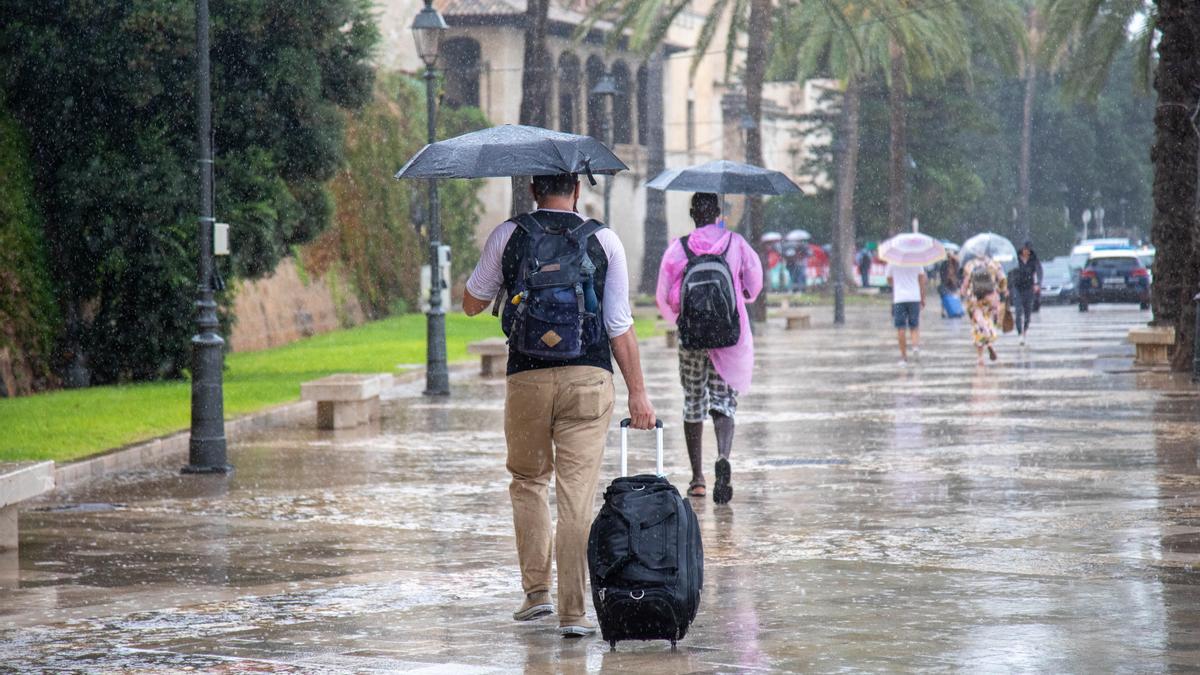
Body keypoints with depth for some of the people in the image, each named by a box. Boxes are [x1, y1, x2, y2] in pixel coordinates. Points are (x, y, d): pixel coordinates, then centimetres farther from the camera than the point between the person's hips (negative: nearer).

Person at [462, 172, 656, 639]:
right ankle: (573, 611, -3)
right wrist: (637, 392, 6)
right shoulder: (604, 241, 1)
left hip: (527, 377, 0)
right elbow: (620, 325, 1)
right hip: (589, 377, 0)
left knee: (528, 480, 19)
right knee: (578, 492, -1)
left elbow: (472, 304, 12)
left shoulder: (508, 237, 1)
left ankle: (536, 588, 12)